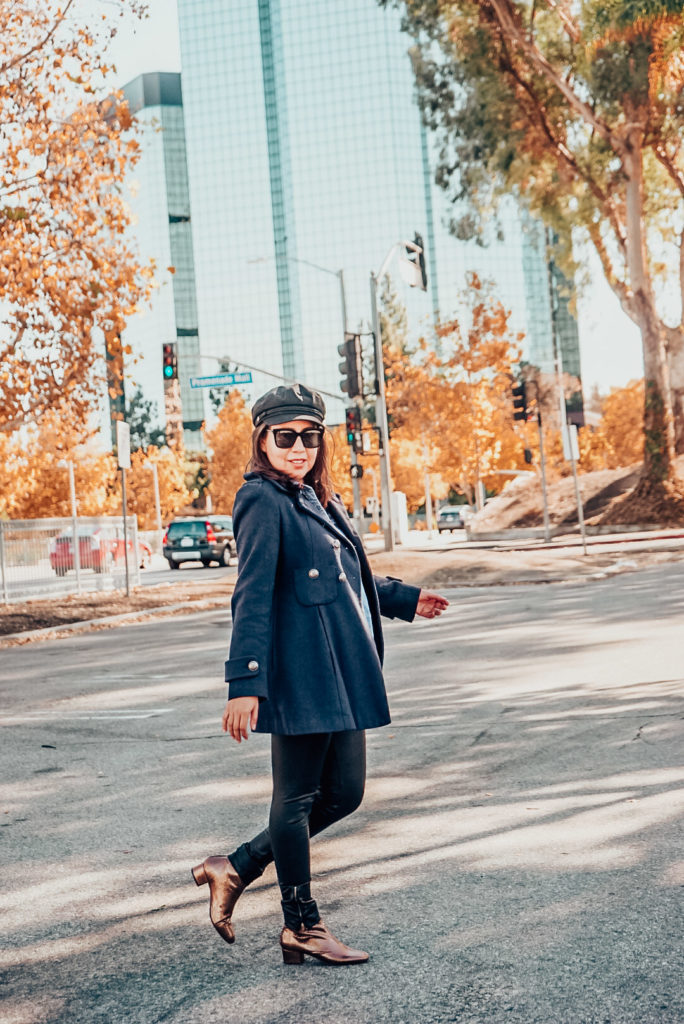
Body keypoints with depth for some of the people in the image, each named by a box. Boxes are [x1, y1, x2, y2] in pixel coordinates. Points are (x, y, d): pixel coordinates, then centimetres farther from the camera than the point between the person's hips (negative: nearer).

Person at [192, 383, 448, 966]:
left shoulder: (317, 499, 17)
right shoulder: (263, 502, -9)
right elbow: (253, 597, -16)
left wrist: (406, 600, 42)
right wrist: (245, 683, -22)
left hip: (343, 672, 9)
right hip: (301, 675, -9)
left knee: (344, 793, 10)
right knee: (298, 797, 2)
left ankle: (236, 869, 23)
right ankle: (302, 928, 15)